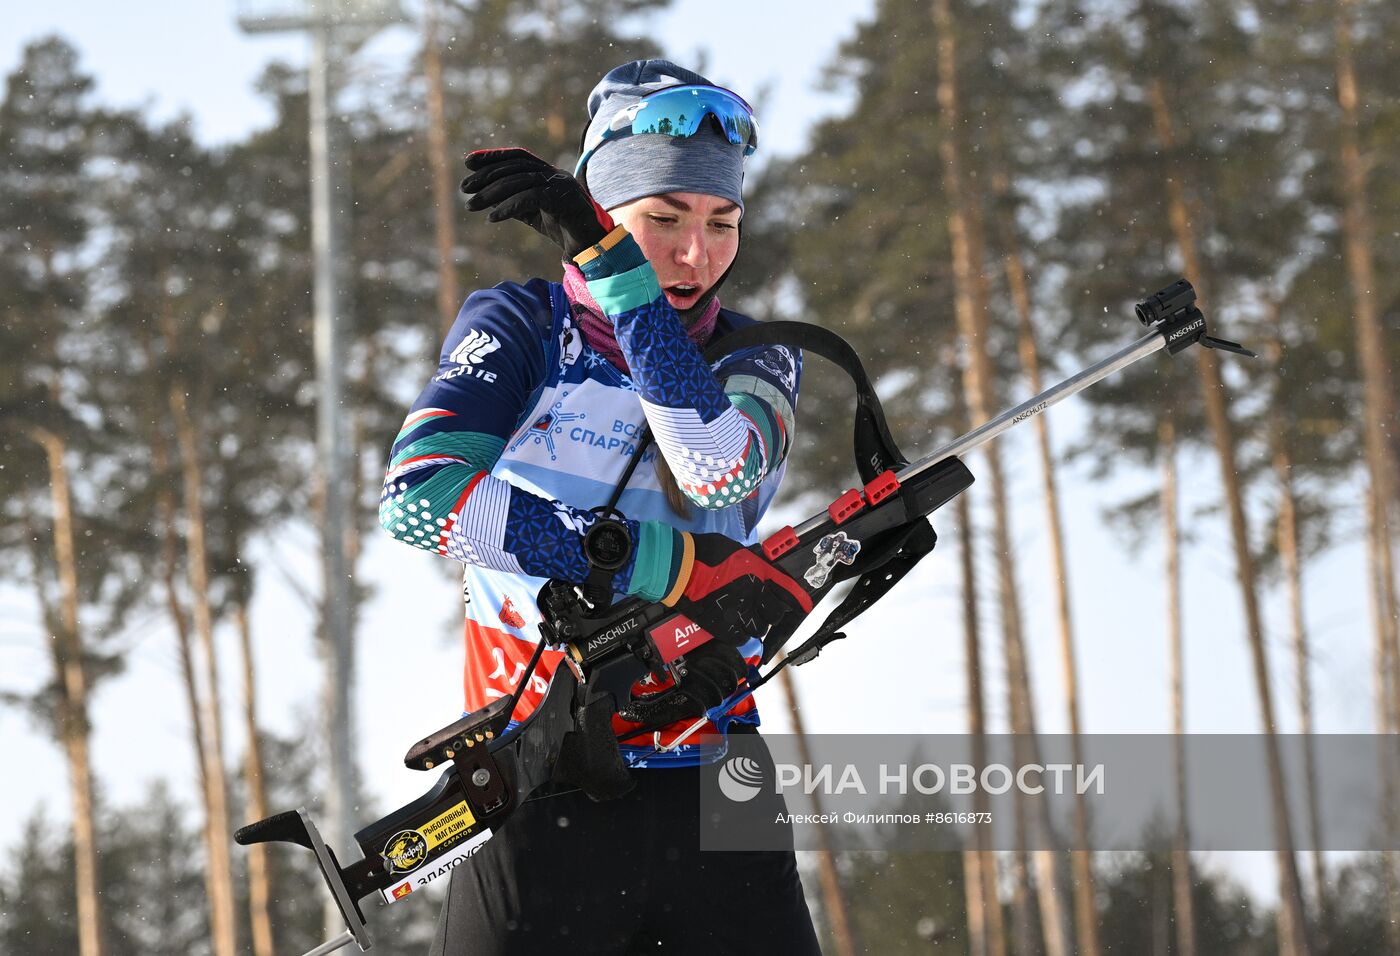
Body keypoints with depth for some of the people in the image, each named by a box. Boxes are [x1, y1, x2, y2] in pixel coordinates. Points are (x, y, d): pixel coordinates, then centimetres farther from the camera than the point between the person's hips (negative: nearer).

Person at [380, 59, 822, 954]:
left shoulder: (756, 360, 8)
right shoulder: (519, 329, 3)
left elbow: (718, 475, -16)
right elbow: (419, 497, -16)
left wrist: (613, 268, -20)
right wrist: (679, 568, -20)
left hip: (713, 803, 2)